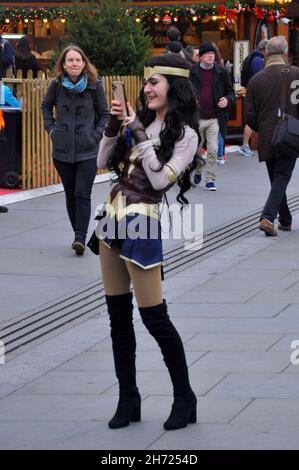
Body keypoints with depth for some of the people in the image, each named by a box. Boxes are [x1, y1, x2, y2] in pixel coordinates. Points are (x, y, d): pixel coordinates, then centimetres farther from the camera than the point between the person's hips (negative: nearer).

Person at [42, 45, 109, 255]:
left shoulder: (94, 85, -4)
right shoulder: (57, 85, 0)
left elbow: (104, 114, 7)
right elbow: (46, 106, 20)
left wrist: (96, 135, -4)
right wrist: (51, 129, 9)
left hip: (88, 150, -2)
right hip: (63, 150, 2)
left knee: (82, 194, -12)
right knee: (70, 194, 8)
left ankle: (80, 237, -15)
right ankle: (79, 235, 19)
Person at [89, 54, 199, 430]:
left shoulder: (185, 134, -7)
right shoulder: (141, 121, 12)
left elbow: (160, 180, -16)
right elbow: (103, 163, 13)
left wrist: (140, 137, -17)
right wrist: (113, 126, 0)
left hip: (141, 224, -7)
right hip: (113, 218, 7)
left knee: (154, 316, -6)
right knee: (117, 315, 8)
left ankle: (185, 398, 6)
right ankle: (128, 399, 15)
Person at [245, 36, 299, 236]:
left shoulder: (256, 80, 2)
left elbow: (250, 117, 3)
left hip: (266, 141, 3)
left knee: (277, 180, 16)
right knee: (281, 178, -2)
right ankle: (267, 217, -19)